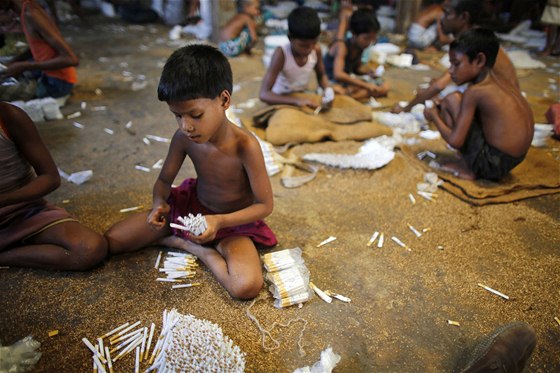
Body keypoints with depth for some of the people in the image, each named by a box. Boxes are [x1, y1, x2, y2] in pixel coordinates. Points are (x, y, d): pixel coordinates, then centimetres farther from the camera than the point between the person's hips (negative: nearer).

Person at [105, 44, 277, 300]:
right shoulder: (183, 137, -17)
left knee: (246, 286, -31)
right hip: (190, 205, 3)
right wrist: (160, 203, -23)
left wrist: (219, 221, -33)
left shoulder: (245, 146, -30)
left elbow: (265, 205, -21)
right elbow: (164, 180, 0)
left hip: (232, 222, -2)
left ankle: (189, 246, -7)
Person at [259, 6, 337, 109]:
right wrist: (296, 100, -42)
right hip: (281, 101, -4)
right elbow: (264, 94, -31)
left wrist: (327, 88, -16)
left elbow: (321, 76, 8)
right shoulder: (281, 53, -26)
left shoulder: (316, 50, -12)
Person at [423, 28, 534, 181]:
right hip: (512, 160, 9)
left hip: (491, 164, -9)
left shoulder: (474, 92, -15)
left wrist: (435, 116, 0)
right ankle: (470, 165, 13)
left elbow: (455, 140, -17)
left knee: (451, 100, -8)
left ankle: (468, 169, 0)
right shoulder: (505, 84, 8)